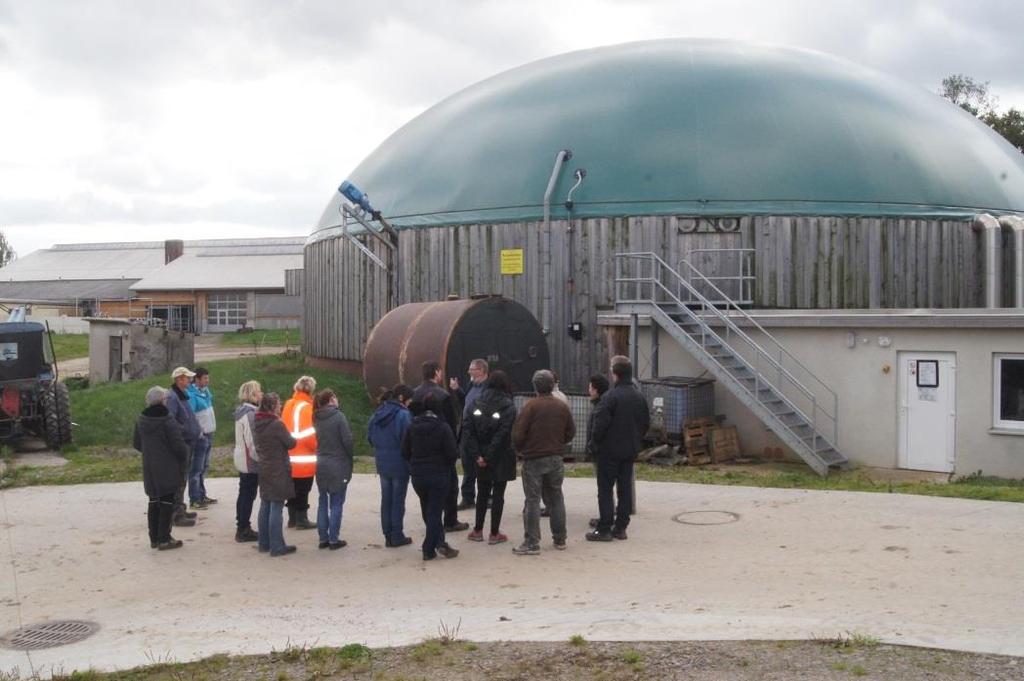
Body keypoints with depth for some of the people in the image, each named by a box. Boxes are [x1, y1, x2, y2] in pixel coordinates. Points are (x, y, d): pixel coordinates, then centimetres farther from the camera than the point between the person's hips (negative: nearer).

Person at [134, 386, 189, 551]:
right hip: (167, 469, -6)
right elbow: (178, 444, -18)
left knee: (154, 501, 15)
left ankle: (154, 538, 20)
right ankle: (164, 539, 3)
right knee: (167, 502, 2)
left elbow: (136, 443, 12)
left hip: (149, 468, 6)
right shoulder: (167, 420, -19)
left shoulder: (141, 420, 2)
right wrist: (184, 456, 1)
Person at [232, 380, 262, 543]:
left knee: (244, 494, 15)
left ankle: (242, 528, 23)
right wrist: (259, 458, -15)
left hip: (242, 460, 10)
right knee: (249, 494, -3)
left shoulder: (242, 410, 10)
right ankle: (244, 530, 2)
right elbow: (251, 440, -22)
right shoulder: (250, 413, -19)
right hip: (250, 460, -10)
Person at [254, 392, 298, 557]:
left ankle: (264, 543, 22)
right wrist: (290, 437, 8)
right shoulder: (277, 424, -19)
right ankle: (277, 546, -1)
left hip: (263, 468, 8)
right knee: (276, 507, -4)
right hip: (278, 469, -8)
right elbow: (291, 443, -11)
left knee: (265, 505, 14)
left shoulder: (258, 423, 4)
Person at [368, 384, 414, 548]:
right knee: (398, 500, 5)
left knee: (386, 499, 14)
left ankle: (388, 536, 19)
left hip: (382, 463, 6)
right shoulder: (403, 415, -18)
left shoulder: (378, 413, 3)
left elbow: (370, 437, 7)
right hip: (399, 464, -6)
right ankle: (397, 537, 11)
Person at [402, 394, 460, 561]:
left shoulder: (412, 427, -2)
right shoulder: (442, 427, -13)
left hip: (418, 476, 3)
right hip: (439, 476, -3)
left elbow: (405, 452, 2)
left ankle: (440, 542, 9)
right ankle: (429, 550, 4)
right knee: (435, 511, 4)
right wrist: (447, 465, 6)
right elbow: (452, 453, -15)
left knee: (428, 511, 16)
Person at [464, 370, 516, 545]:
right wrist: (490, 455, -13)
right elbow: (504, 433, -18)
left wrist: (476, 454, -8)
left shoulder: (477, 403, 1)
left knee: (482, 493, 16)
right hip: (501, 458, -3)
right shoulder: (508, 406, -10)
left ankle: (478, 530, 20)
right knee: (498, 494, 5)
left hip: (482, 458, 3)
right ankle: (494, 534, 8)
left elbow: (467, 428, -6)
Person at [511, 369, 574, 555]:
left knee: (533, 501, -1)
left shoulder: (530, 407, -14)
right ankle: (560, 539, 22)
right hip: (556, 459, 5)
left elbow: (518, 434, -14)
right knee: (555, 498, 15)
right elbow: (570, 433, 7)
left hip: (533, 460, -4)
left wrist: (520, 450, 4)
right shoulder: (562, 408, 2)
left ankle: (532, 543, -1)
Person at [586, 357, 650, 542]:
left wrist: (595, 441, -4)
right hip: (630, 450, 7)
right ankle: (621, 527, 14)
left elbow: (600, 423, -19)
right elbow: (646, 422, 13)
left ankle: (604, 529, -1)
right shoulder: (639, 397, 6)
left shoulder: (610, 396, -17)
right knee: (625, 488, 11)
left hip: (610, 450, -7)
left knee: (605, 489, -1)